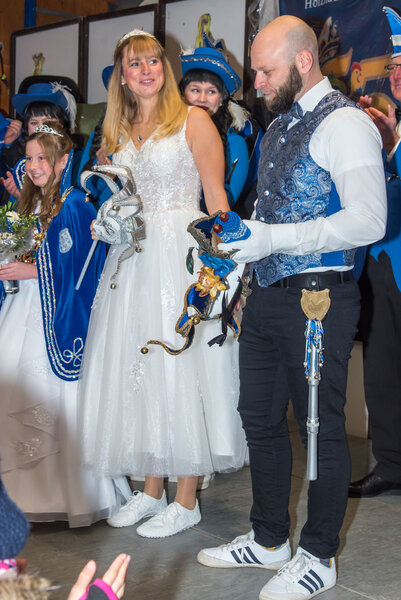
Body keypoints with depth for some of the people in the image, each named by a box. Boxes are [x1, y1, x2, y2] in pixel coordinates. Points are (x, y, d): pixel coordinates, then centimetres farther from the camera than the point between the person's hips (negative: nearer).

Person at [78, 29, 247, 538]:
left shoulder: (192, 120, 0)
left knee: (180, 364, -4)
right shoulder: (119, 133, 16)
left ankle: (186, 501, 7)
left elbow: (217, 199, -6)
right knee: (137, 368, 7)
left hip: (183, 254, -6)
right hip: (132, 258, 6)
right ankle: (151, 490, 19)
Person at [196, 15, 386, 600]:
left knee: (321, 426, 3)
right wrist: (239, 246, 12)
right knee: (261, 419, 15)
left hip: (317, 296, -9)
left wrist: (272, 238, -24)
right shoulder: (279, 125, 17)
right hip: (266, 293, 9)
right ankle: (269, 540, 31)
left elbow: (368, 220, -22)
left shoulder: (344, 124, -12)